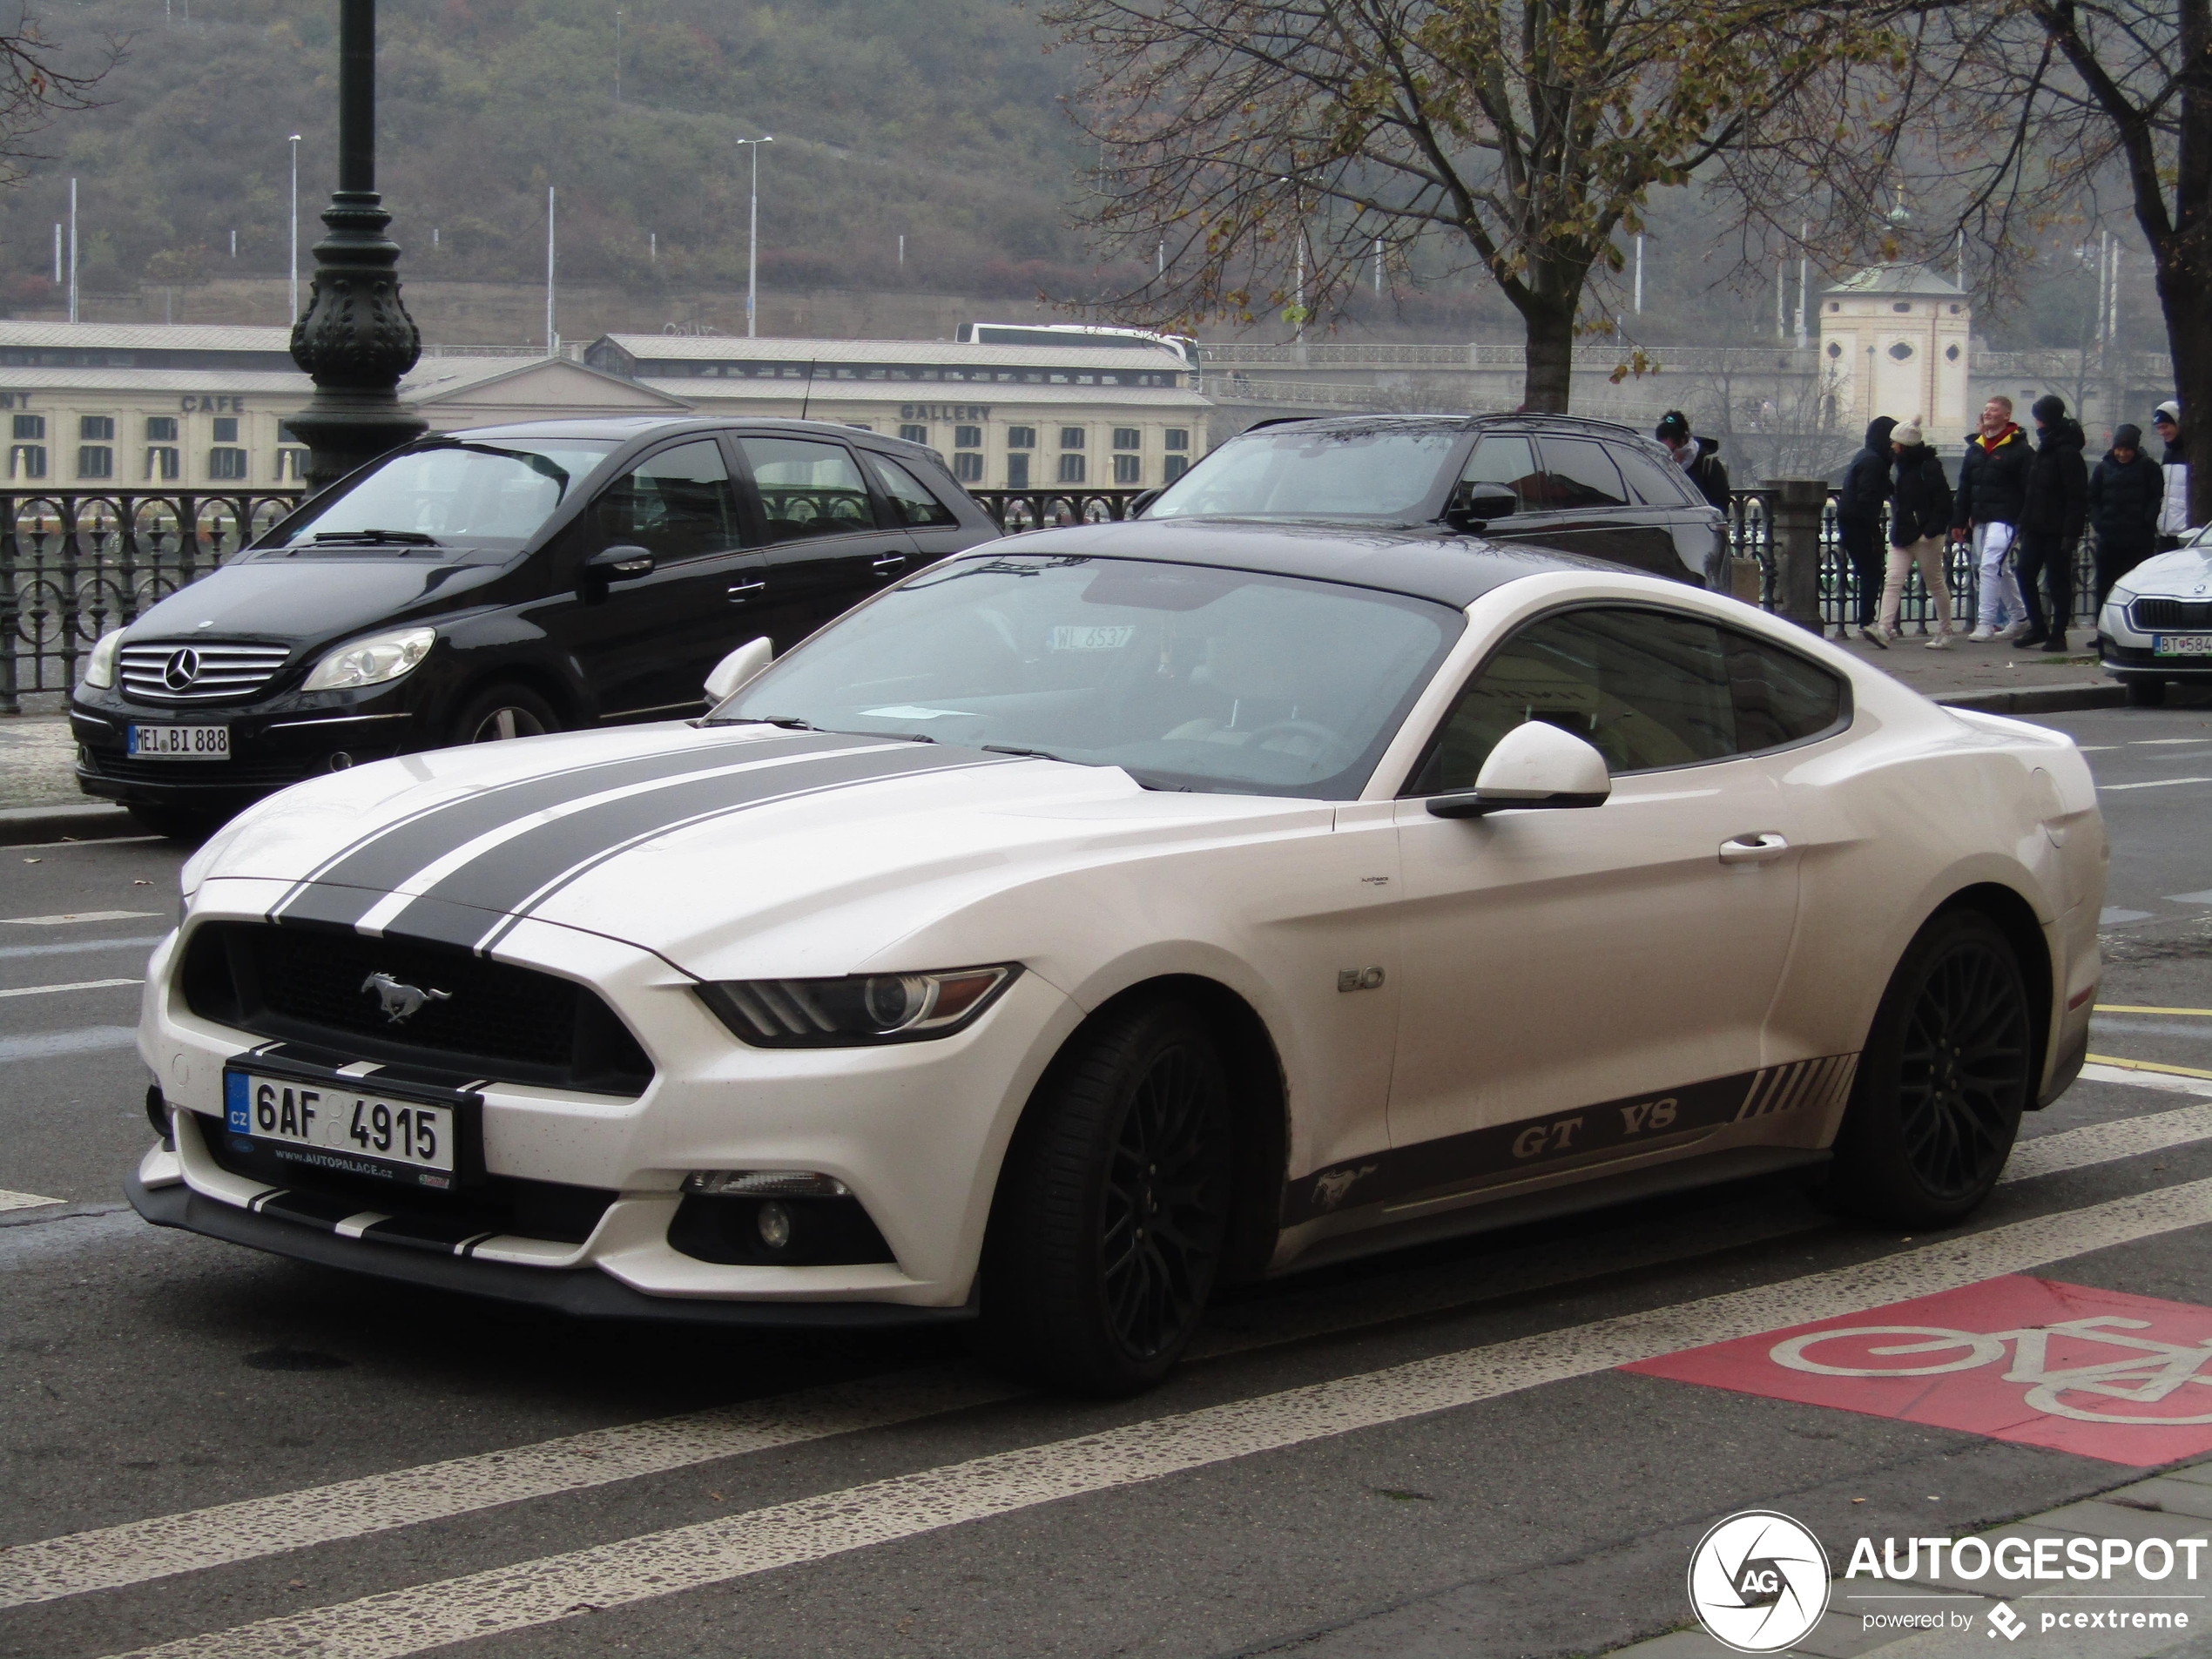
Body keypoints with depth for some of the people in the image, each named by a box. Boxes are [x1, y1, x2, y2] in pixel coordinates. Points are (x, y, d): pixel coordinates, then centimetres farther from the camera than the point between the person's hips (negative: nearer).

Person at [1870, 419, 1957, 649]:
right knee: (1893, 580, -6)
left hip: (1924, 537, -8)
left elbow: (1943, 505, -17)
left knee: (1936, 584, 6)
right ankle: (1884, 629, -15)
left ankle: (1945, 634, 18)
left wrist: (1930, 531, -21)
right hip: (1902, 535, 8)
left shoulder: (1929, 467, -14)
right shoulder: (1903, 465, 11)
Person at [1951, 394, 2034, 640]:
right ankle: (2019, 617, 28)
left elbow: (2028, 489, -9)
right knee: (2001, 569, 15)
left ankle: (1986, 623, -16)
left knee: (1990, 566, -17)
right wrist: (1958, 521, 14)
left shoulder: (2018, 449, -6)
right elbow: (1964, 488, 17)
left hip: (2004, 518, -8)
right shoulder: (1975, 447, 14)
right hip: (1980, 519, 8)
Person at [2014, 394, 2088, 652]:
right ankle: (2038, 628, 16)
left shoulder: (2067, 453, -13)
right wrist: (2025, 523, 15)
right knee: (2025, 575, 6)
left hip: (2056, 530, -9)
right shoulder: (2043, 450, 15)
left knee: (2058, 581, -1)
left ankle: (2058, 634, 6)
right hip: (2036, 529, 9)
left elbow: (2077, 498, -17)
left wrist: (2071, 533, -22)